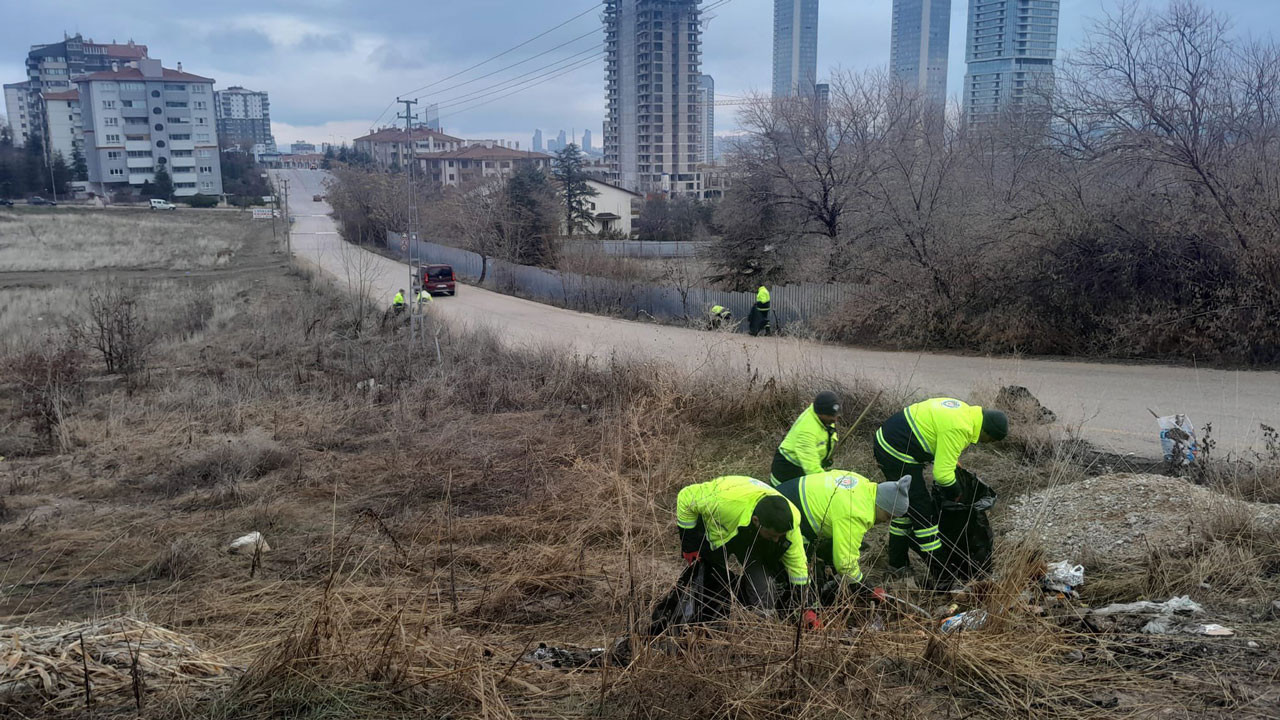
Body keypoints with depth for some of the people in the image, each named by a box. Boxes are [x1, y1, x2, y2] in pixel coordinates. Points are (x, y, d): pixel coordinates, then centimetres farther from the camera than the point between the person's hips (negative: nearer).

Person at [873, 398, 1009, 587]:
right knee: (924, 514, -4)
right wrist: (955, 494, -2)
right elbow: (943, 474, -20)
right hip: (898, 453, -11)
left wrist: (952, 460, 20)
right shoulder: (958, 430, -23)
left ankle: (897, 564, 35)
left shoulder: (966, 410, 7)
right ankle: (939, 577, 4)